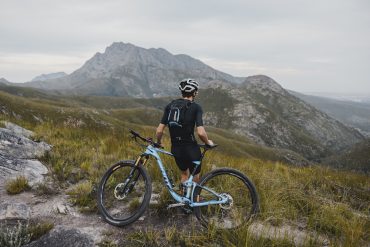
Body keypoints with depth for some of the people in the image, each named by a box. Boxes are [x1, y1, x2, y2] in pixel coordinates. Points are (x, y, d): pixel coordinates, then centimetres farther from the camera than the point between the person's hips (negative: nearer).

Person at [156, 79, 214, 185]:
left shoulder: (170, 106, 3)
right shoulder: (195, 107, -10)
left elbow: (159, 130, -1)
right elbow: (200, 132, -20)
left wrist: (158, 143, 17)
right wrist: (208, 142, -1)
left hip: (175, 149, 5)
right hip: (190, 148, -5)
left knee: (184, 174, 27)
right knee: (195, 178, 17)